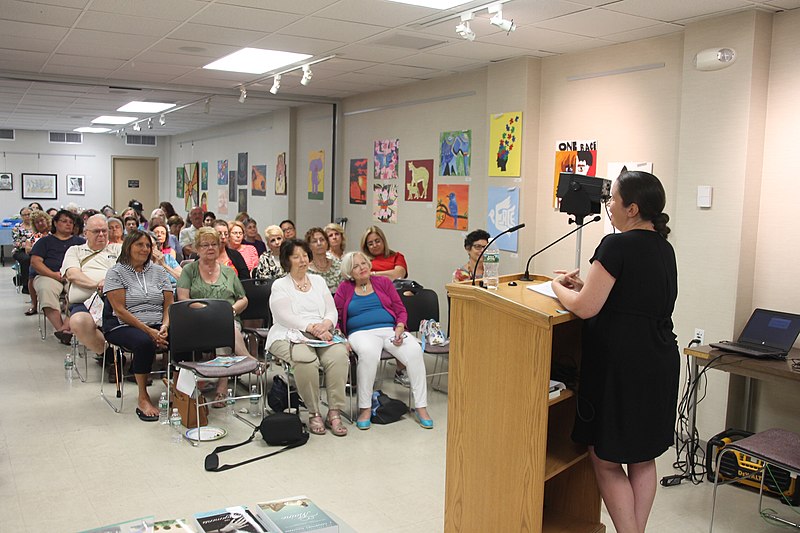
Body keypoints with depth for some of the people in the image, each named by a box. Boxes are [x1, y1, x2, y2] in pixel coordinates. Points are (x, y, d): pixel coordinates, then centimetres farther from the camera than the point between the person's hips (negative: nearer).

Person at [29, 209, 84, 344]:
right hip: (49, 276, 0)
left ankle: (65, 327, -44)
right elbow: (35, 261, 8)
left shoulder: (80, 242, 27)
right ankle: (59, 327, -42)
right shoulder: (45, 241, 22)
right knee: (46, 289, -38)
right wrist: (54, 274, -9)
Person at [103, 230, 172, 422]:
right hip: (124, 326, -3)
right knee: (145, 342, -38)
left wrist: (164, 327, -12)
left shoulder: (158, 271, 15)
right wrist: (148, 330, -17)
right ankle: (142, 398, -22)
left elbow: (169, 305, 10)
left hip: (157, 326, 4)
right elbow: (120, 310, -8)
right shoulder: (116, 272, 2)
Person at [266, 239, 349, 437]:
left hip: (322, 334, 4)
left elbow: (332, 311, 12)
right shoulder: (279, 285, 7)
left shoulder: (318, 280, 20)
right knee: (305, 358, -37)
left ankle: (334, 412, -24)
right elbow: (286, 317, -8)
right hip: (290, 335, -3)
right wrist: (312, 328, -21)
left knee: (339, 354, -29)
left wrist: (325, 324, -11)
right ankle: (314, 413, -22)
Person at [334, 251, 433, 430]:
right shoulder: (345, 288, 13)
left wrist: (400, 328, -6)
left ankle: (421, 407, -22)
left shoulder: (384, 282, 16)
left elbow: (401, 310, 14)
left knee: (415, 350, -29)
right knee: (368, 352, -39)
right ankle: (365, 408, -28)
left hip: (390, 330, 2)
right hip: (361, 332, -2)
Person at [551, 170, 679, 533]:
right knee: (643, 456, 19)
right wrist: (584, 284, 14)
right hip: (661, 363, 9)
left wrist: (559, 286, 1)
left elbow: (585, 308, -17)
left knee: (606, 459, 5)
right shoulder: (664, 249, 9)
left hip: (621, 365, -8)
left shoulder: (617, 245, -17)